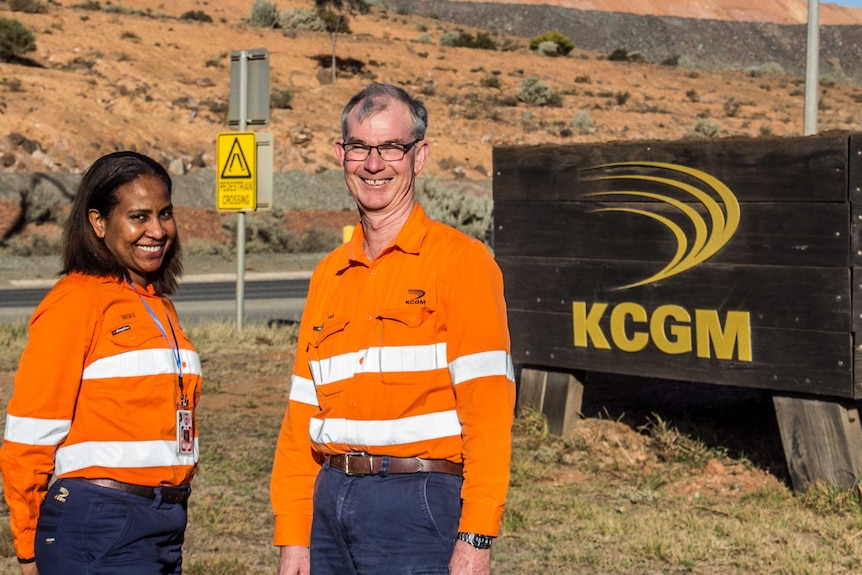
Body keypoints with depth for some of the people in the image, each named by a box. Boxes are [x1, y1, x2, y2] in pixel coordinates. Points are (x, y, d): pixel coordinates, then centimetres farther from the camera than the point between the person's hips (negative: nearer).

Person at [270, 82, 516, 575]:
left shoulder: (461, 261, -4)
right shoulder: (328, 276, 15)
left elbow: (488, 408, -11)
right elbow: (302, 416, 15)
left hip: (419, 504, -6)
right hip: (331, 503, 6)